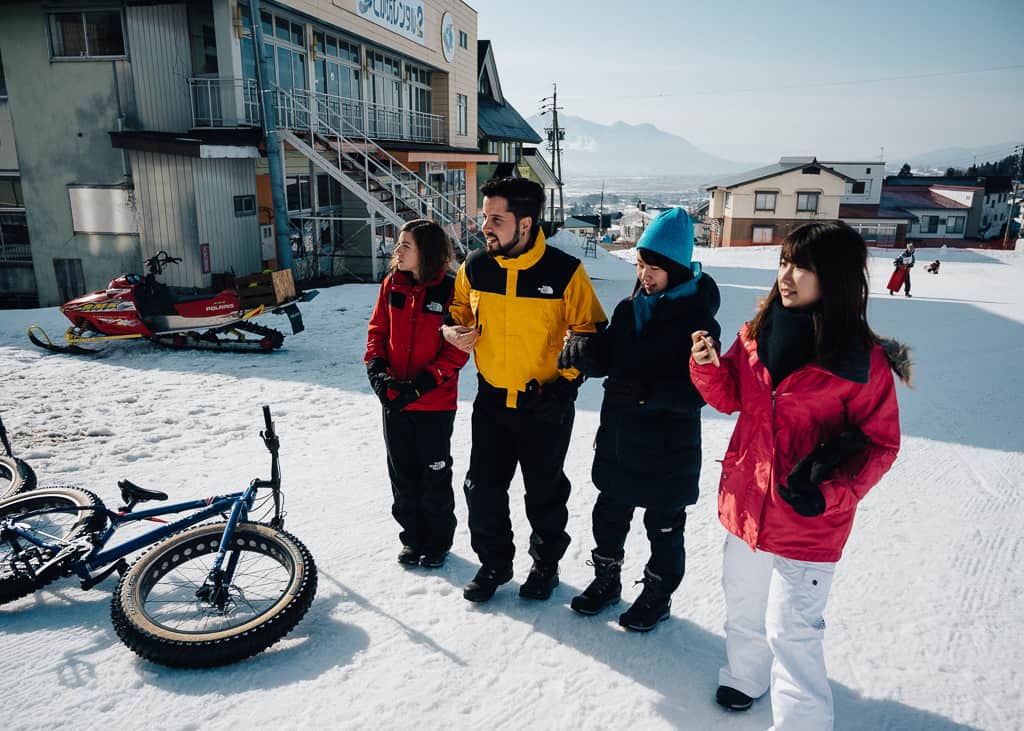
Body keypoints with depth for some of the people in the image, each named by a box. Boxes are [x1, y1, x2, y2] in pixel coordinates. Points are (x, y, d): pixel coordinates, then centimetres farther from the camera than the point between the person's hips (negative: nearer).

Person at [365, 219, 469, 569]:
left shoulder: (451, 290, -13)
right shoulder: (392, 284, 2)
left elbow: (458, 349, -13)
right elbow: (377, 330, 9)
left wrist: (419, 386, -20)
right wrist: (377, 370, -7)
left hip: (435, 403, -4)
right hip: (393, 401, 5)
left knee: (434, 474, 10)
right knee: (402, 473, 15)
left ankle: (438, 540, 30)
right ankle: (412, 537, 34)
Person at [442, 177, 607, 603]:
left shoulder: (565, 271, -15)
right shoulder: (475, 266, -4)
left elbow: (589, 333, -4)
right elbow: (457, 310, 13)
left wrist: (567, 381, -12)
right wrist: (453, 331, -9)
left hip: (546, 405, -3)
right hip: (491, 400, 3)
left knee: (545, 492, 14)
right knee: (483, 488, 10)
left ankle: (546, 563, 38)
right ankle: (494, 563, 33)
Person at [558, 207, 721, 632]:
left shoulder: (697, 321, -15)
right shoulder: (628, 308, 2)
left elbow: (698, 391, -20)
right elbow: (605, 358, -1)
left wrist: (647, 393, -32)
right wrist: (581, 350, -22)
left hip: (668, 448, -5)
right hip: (618, 438, 6)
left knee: (664, 526, 14)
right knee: (609, 514, 19)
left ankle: (657, 596, 36)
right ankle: (606, 580, 42)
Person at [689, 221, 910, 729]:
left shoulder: (864, 360, -17)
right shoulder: (757, 333, -4)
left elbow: (881, 443, -10)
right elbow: (729, 398, 6)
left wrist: (834, 492, -23)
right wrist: (707, 366, -14)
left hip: (807, 521, -5)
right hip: (746, 502, 6)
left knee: (790, 629, 6)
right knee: (742, 606, 25)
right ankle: (745, 676, 52)